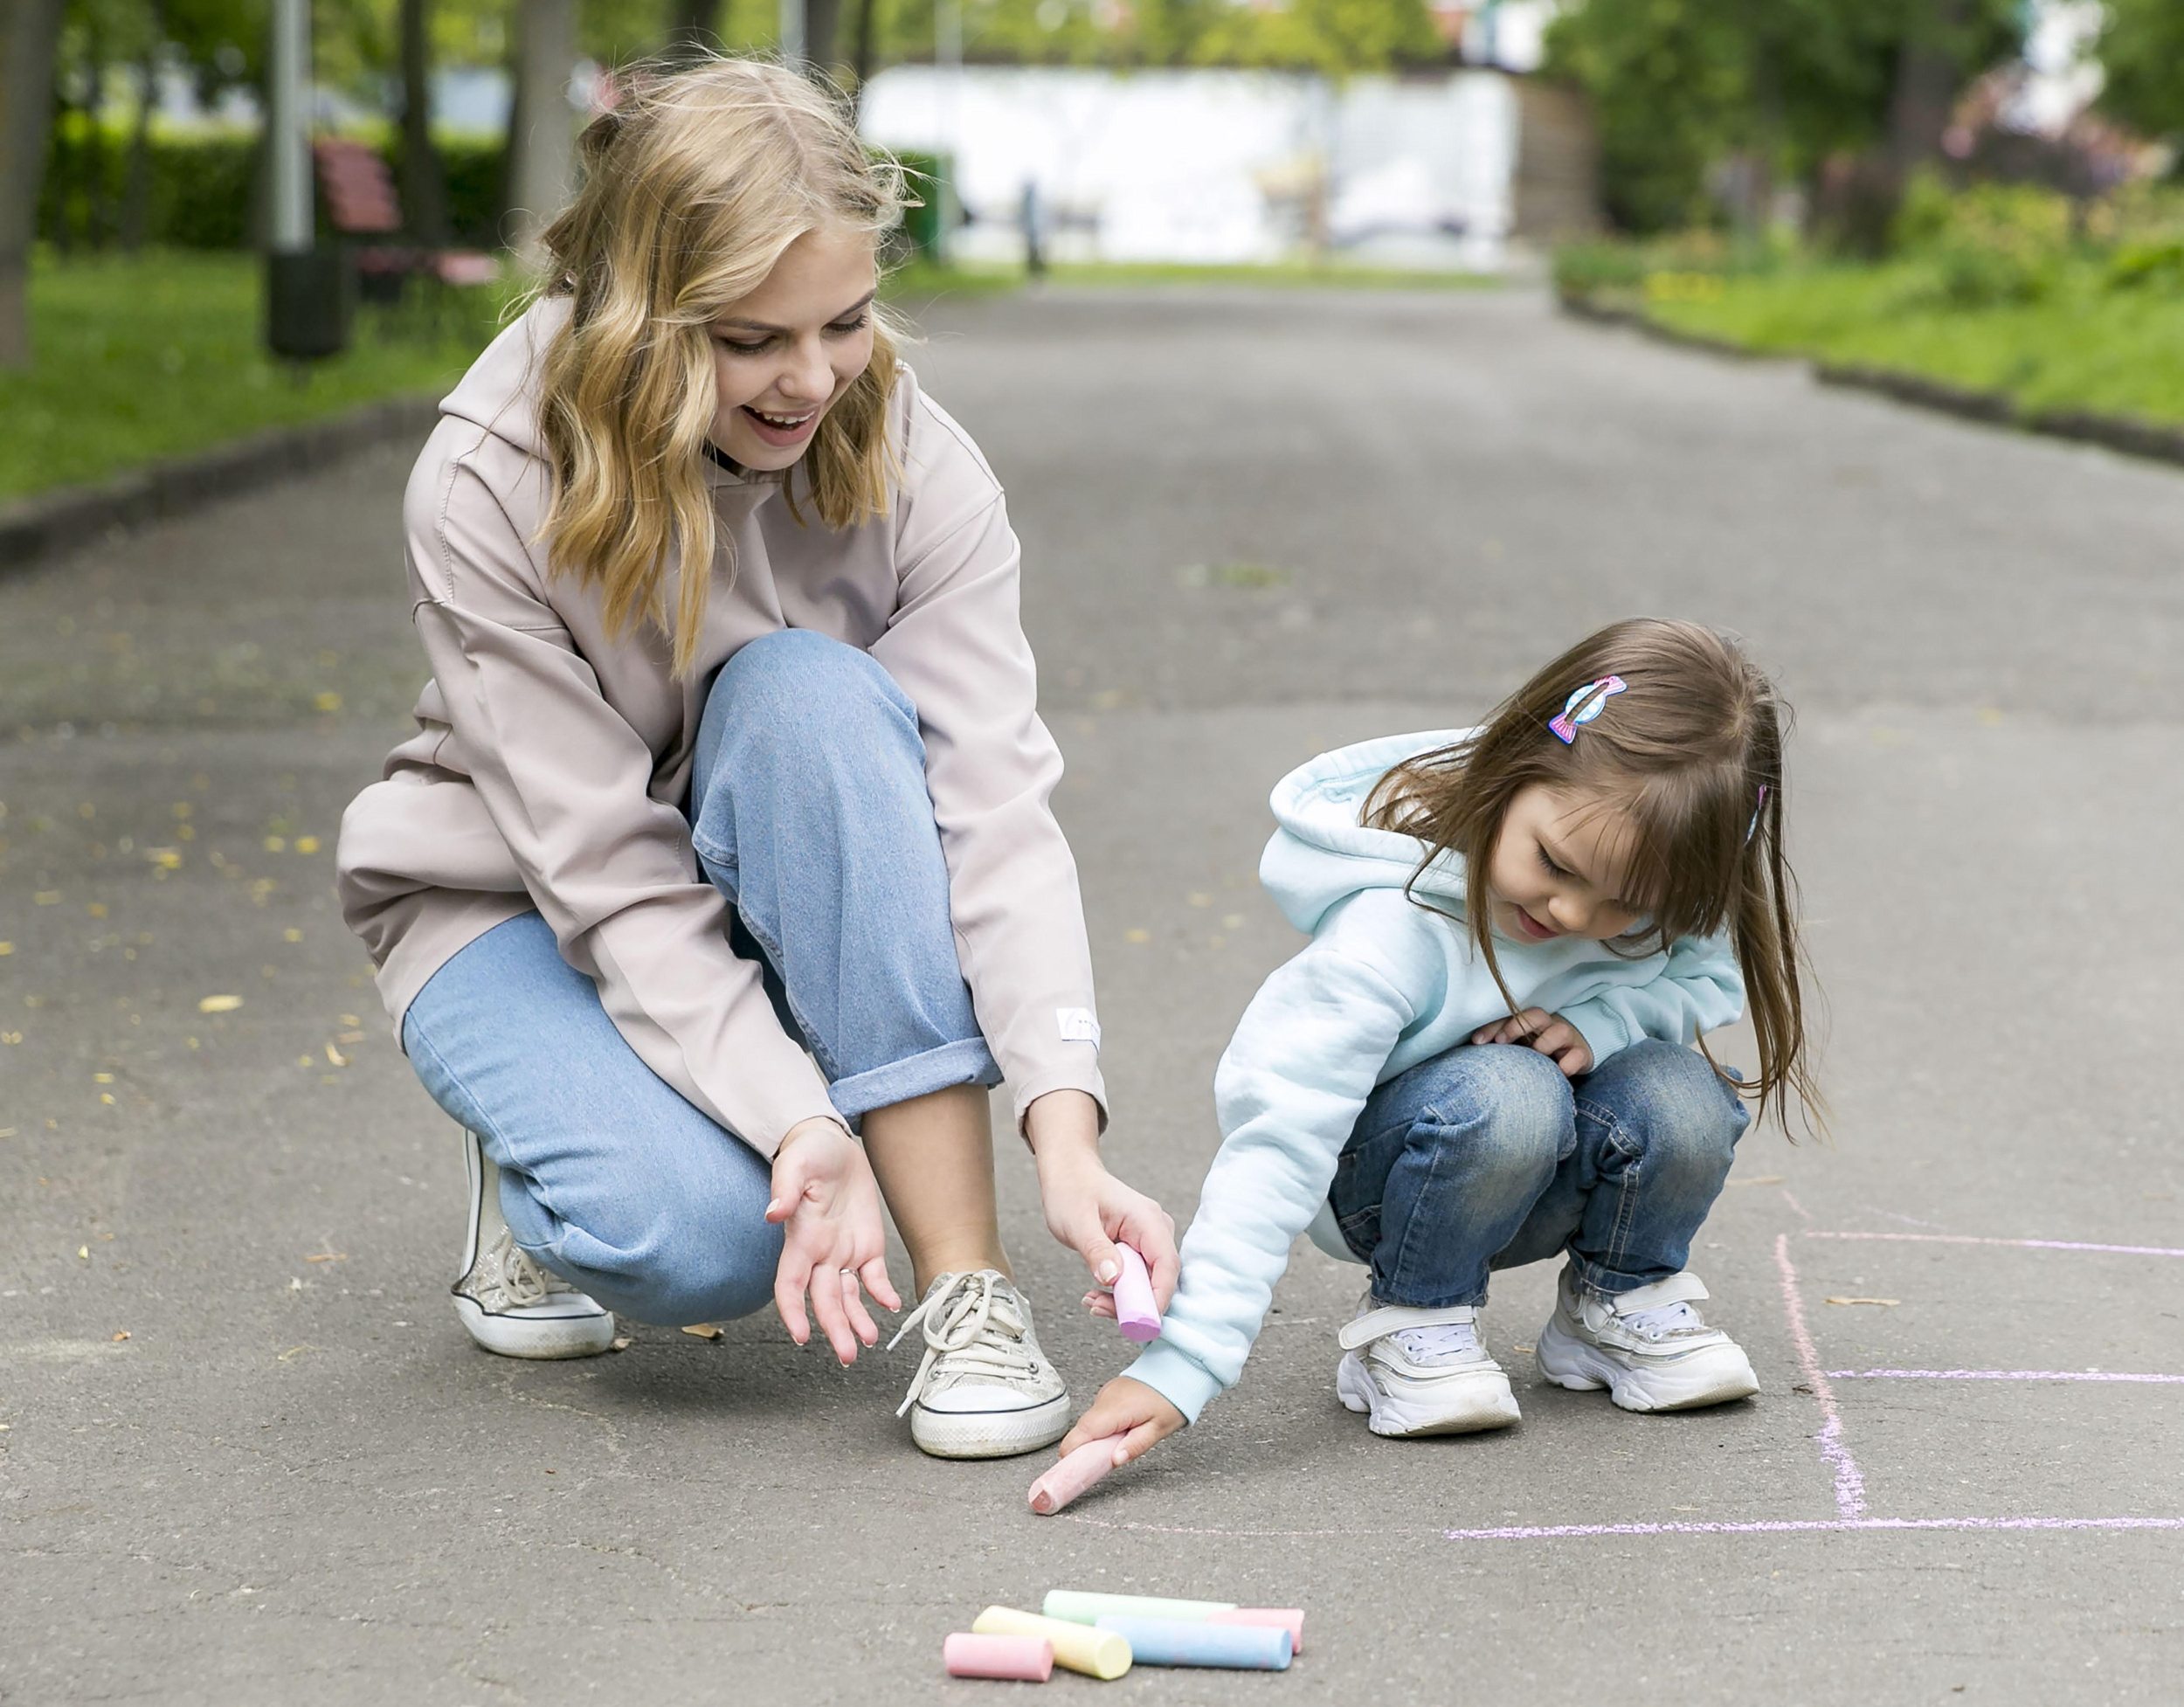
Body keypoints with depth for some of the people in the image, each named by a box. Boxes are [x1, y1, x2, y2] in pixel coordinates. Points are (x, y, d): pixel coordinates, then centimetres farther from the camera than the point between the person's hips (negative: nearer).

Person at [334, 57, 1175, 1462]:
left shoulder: (912, 464, -19)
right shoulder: (489, 492, -25)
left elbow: (995, 800, -26)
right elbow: (611, 878, -27)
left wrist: (1066, 1127, -40)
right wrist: (800, 1128, -38)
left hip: (801, 911, 2)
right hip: (528, 913, -2)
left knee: (809, 692, -34)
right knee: (699, 1229, -34)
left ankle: (970, 1292, -31)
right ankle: (532, 1178, 6)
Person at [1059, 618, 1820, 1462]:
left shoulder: (1656, 890, -18)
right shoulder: (1394, 930, -33)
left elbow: (1710, 976, 0)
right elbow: (1279, 1137, -36)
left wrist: (1600, 1021, -24)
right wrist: (1185, 1361, -42)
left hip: (1549, 1176, 5)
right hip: (1385, 1181, -4)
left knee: (1680, 1098, -27)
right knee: (1507, 1097, -37)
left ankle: (1621, 1298, 3)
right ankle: (1410, 1323, -10)